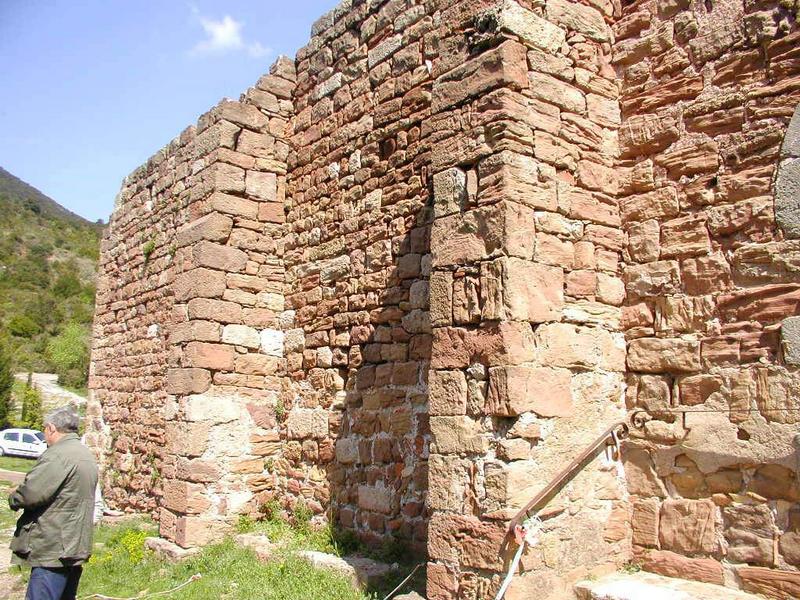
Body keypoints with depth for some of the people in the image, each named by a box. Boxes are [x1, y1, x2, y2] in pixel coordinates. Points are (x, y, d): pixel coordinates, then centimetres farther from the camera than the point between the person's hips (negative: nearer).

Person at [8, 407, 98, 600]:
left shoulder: (58, 455, -17)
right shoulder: (86, 455, 15)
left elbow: (30, 494, -22)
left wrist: (14, 498, 0)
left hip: (54, 551, -10)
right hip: (76, 547, 10)